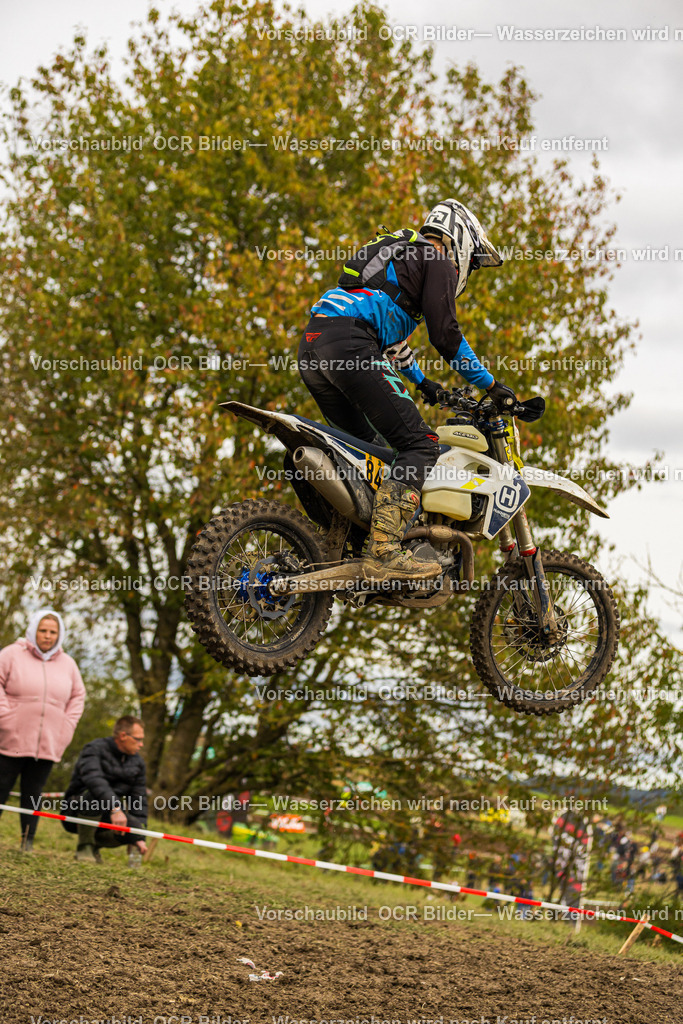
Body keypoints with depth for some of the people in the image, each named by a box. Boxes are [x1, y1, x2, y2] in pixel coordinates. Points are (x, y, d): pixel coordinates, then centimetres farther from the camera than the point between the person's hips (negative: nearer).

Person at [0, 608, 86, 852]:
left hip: (48, 745, 4)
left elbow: (77, 696, 20)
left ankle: (27, 844, 11)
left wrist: (67, 726, 8)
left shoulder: (67, 664, 12)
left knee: (33, 795, 7)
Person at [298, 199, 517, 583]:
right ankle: (384, 551, -28)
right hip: (348, 344, -10)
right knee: (420, 444, -13)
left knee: (367, 448, 22)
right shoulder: (438, 262, 7)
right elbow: (445, 335, -1)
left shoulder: (402, 254, 36)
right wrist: (491, 384, 7)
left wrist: (421, 381, 56)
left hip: (312, 349, 10)